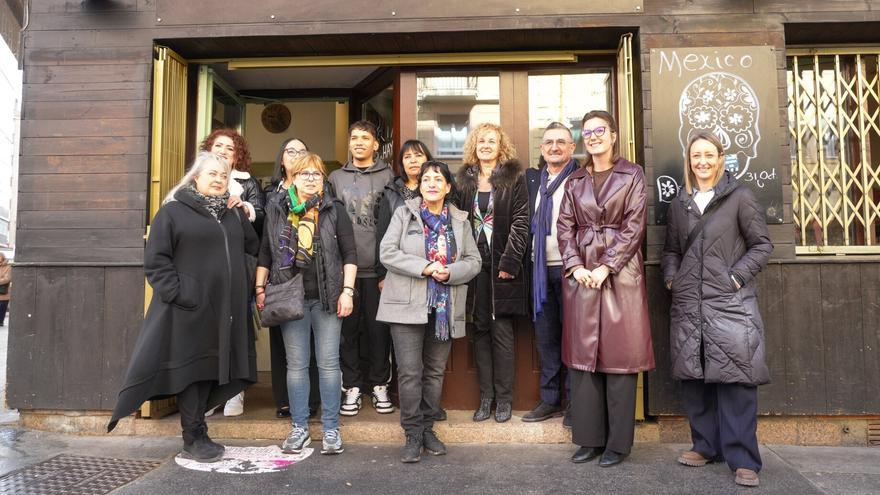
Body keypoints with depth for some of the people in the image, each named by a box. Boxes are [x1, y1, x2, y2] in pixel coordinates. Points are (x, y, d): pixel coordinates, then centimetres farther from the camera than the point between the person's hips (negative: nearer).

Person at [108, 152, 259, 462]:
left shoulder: (234, 215, 16)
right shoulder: (172, 212, -1)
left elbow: (255, 249, 21)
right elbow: (156, 260, -6)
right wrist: (176, 293, -13)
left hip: (224, 310, 6)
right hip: (189, 309, -5)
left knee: (211, 368, 10)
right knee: (189, 368, 0)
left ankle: (199, 434, 21)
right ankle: (193, 439, 10)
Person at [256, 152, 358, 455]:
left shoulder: (334, 210, 4)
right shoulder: (276, 210, 9)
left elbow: (350, 253, 1)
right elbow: (265, 254, 12)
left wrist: (347, 291, -6)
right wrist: (260, 288, 6)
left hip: (327, 297, -1)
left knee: (328, 362, 2)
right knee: (296, 364, 7)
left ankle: (331, 428, 13)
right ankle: (299, 428, 19)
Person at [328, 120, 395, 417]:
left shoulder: (388, 177, 6)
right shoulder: (336, 178, 13)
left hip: (377, 268, -1)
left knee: (378, 328, 4)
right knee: (348, 328, 5)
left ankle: (379, 384, 18)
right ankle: (352, 386, 16)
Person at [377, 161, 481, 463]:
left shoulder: (459, 220, 10)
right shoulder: (404, 213, 2)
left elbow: (473, 261, 7)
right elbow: (387, 253, -7)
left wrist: (450, 272, -13)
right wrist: (426, 267, -16)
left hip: (445, 308, 3)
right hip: (408, 305, -3)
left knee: (435, 370, 10)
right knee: (410, 371, -5)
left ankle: (427, 428, 23)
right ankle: (413, 435, 7)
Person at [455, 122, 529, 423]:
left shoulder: (514, 178, 1)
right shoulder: (464, 180, 11)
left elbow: (520, 222, -5)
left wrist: (509, 262, -13)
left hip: (502, 265, -3)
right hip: (474, 264, 3)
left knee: (502, 331, 1)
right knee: (480, 330, 7)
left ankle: (504, 398, 11)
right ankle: (486, 396, 15)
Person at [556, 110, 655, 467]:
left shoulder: (632, 175, 3)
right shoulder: (575, 181, 13)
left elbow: (634, 226, -5)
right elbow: (564, 227, 7)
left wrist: (606, 267, -14)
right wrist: (575, 266, -8)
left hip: (619, 272, -3)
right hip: (581, 273, 4)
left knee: (619, 353, -1)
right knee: (583, 352, 5)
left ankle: (618, 442, 10)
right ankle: (590, 438, 15)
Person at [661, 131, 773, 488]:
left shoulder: (740, 197, 2)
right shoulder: (679, 204, 15)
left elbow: (762, 244, 1)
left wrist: (738, 276, -10)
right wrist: (672, 277, 4)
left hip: (729, 302, -4)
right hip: (688, 303, 5)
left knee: (735, 377, -6)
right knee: (693, 376, 7)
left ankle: (743, 458, 3)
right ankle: (706, 446, 20)